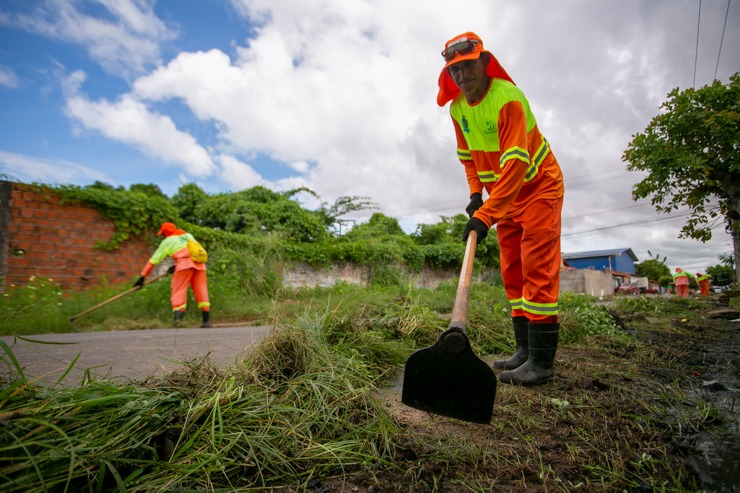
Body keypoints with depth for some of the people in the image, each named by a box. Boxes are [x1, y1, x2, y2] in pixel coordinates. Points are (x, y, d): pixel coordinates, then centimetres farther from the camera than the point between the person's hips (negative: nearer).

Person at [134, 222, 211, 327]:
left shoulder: (167, 241, 18)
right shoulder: (188, 235, 30)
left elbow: (154, 260, 17)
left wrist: (142, 276, 20)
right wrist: (176, 265, 42)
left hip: (185, 263, -5)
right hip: (199, 263, 5)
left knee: (178, 289, -1)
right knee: (201, 290, 7)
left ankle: (178, 317, -20)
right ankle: (206, 321, 7)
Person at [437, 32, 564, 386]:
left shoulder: (508, 98, -24)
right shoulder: (457, 108, 0)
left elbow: (515, 164, -33)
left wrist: (485, 215, -39)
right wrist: (475, 193, 0)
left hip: (539, 187, -7)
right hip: (505, 195, 8)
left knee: (537, 268, -12)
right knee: (512, 271, 7)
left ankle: (542, 361, -6)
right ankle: (524, 349, 17)